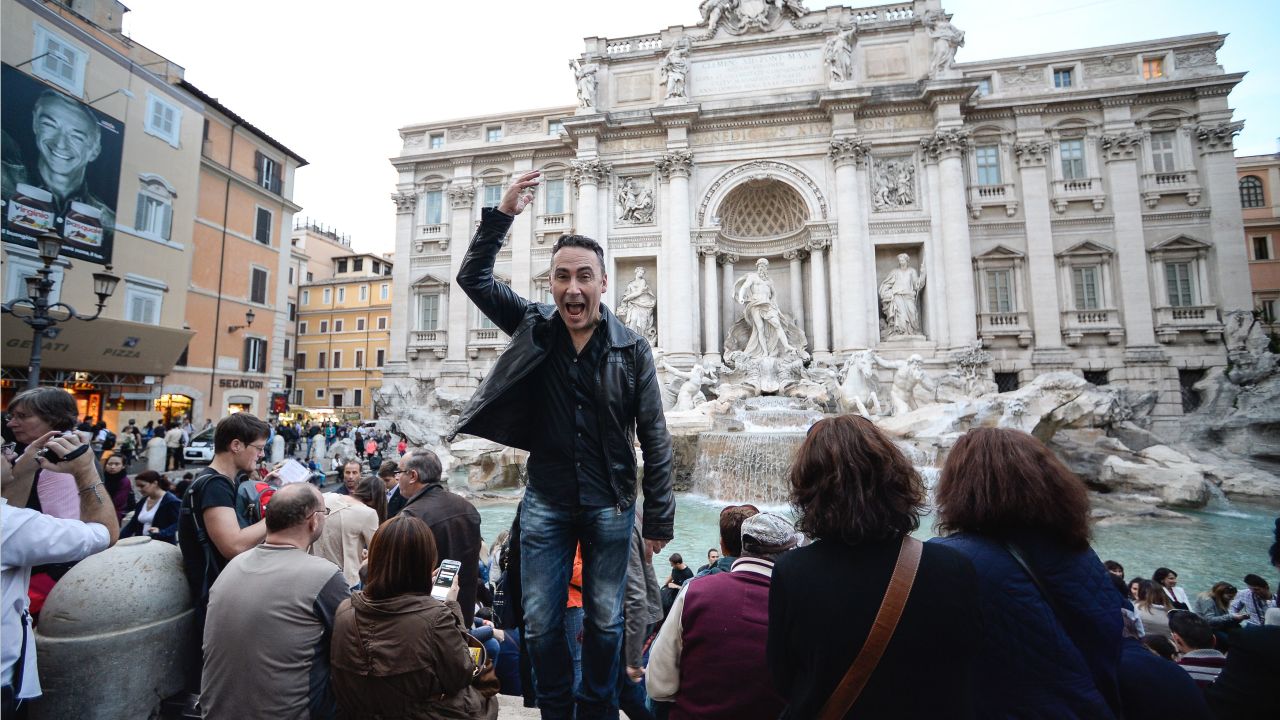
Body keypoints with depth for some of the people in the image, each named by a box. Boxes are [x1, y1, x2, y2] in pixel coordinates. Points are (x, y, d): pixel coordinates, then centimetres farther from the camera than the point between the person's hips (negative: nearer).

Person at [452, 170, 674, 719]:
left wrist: (659, 517, -6)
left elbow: (654, 438, -6)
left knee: (605, 622, 14)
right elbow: (473, 278, -4)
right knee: (539, 624, 12)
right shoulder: (534, 327, -1)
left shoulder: (631, 349, -8)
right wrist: (501, 215, -15)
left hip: (610, 506, -1)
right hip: (545, 501, 2)